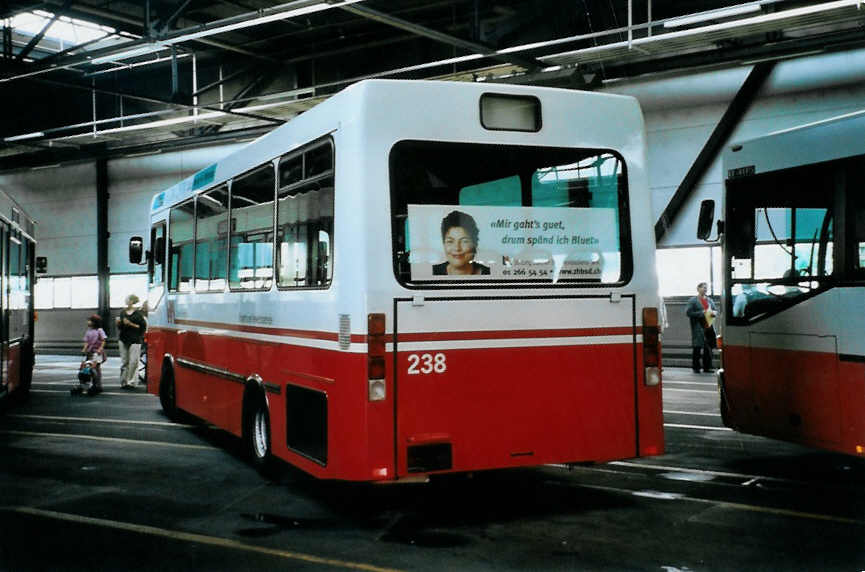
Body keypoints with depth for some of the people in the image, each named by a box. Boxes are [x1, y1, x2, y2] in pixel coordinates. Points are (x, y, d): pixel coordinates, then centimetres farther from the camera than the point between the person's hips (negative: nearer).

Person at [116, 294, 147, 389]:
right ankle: (124, 382, 15)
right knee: (124, 362, 9)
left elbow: (143, 326, -8)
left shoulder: (138, 313, -5)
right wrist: (119, 322, -5)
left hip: (134, 340, -5)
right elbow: (119, 326, 17)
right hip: (124, 339, 5)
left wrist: (131, 324, -15)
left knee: (133, 362, -8)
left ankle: (132, 382, -4)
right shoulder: (122, 312, 11)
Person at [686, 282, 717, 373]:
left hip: (708, 326, 6)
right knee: (697, 348, -4)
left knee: (708, 348, 7)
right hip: (698, 327, -6)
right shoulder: (693, 300, -2)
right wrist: (701, 313, -16)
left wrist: (714, 313, -1)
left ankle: (707, 367, 15)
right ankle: (695, 367, 4)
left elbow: (715, 310, 23)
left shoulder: (709, 300, 17)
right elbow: (688, 312, -11)